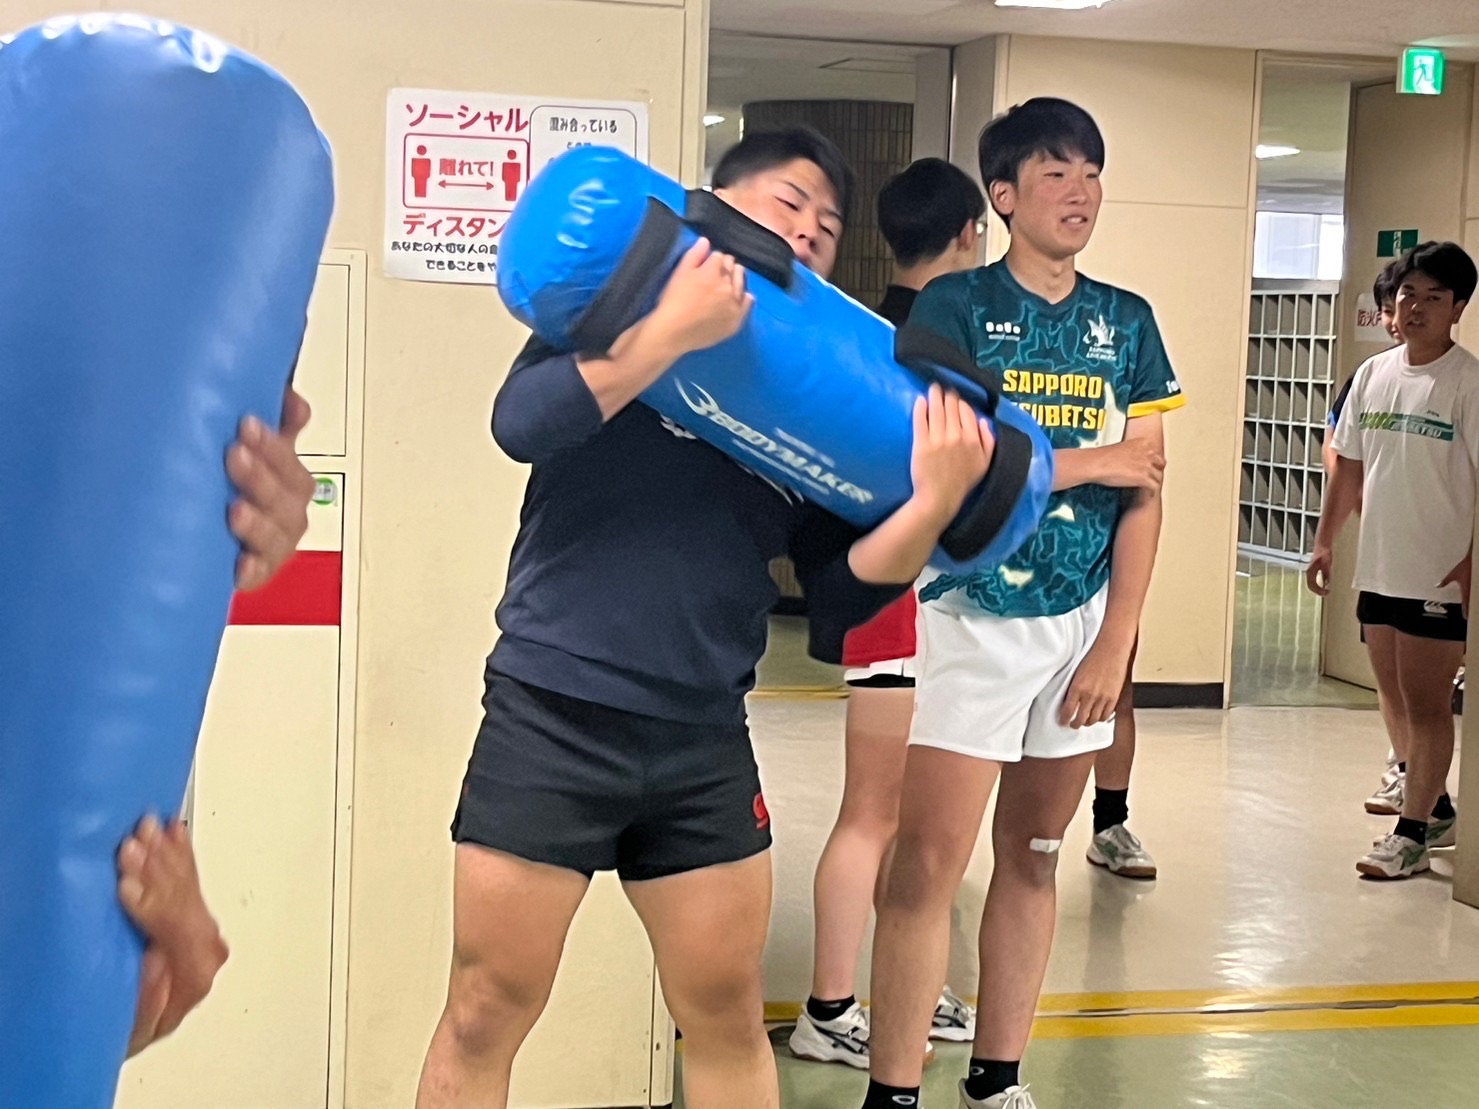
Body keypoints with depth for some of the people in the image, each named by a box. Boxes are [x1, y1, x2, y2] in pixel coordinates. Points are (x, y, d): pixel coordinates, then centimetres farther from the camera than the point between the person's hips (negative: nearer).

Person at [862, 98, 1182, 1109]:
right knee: (930, 864, -8)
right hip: (973, 618, -4)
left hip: (1084, 622, 5)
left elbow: (1145, 495, 4)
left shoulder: (1127, 323, 8)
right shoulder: (954, 306, -4)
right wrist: (1092, 463, -9)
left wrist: (1114, 644, -4)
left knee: (1033, 858, 11)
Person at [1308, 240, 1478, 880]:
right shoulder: (1373, 374, 8)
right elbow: (1350, 465, 14)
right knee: (1398, 701, 16)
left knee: (1426, 705, 0)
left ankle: (1412, 834, 7)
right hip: (1378, 568, 7)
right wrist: (1324, 541, 10)